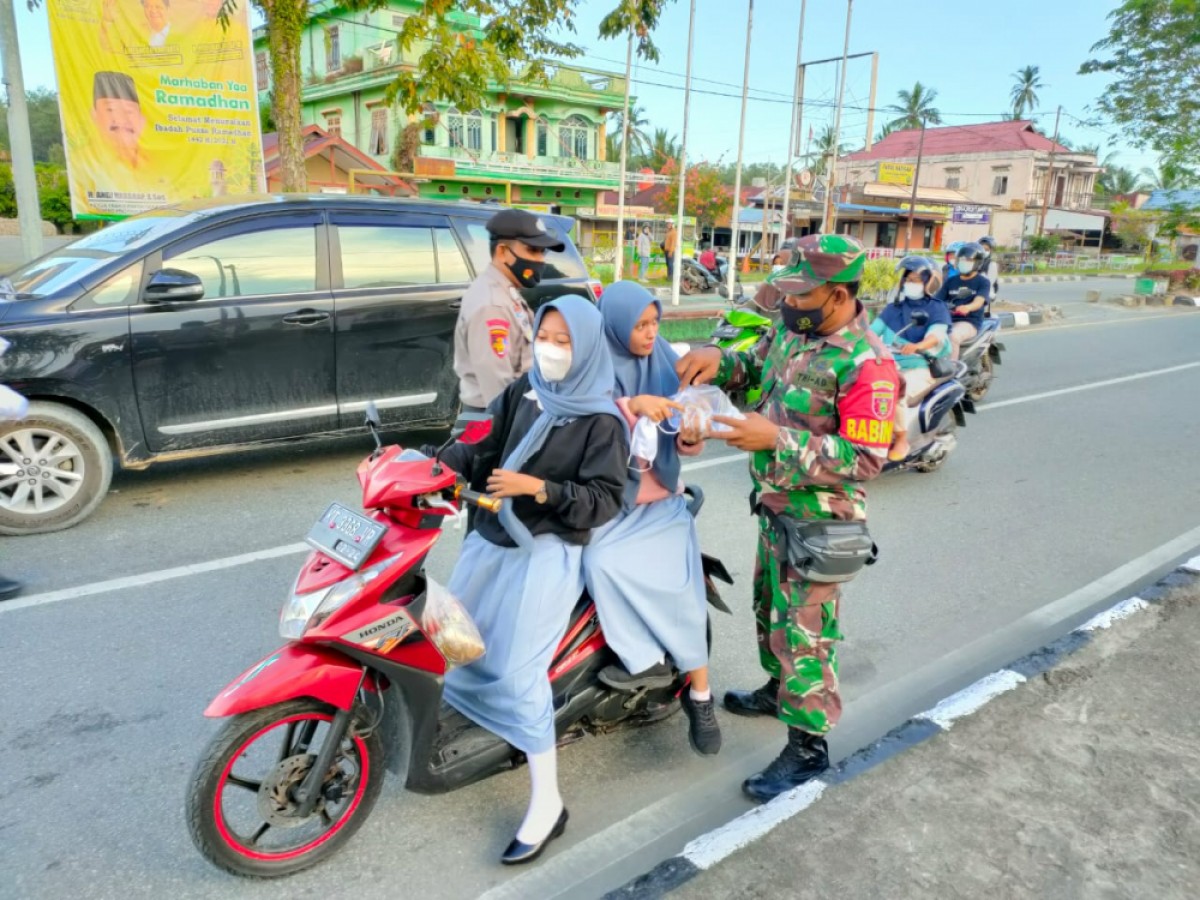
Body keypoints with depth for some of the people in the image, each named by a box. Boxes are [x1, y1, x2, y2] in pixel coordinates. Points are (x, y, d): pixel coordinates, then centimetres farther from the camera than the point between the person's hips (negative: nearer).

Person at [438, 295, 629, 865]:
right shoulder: (524, 389, 5)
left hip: (548, 551, -7)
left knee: (518, 669, -11)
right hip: (492, 536, 7)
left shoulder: (602, 419, -12)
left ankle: (547, 804, 2)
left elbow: (605, 501, -15)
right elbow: (485, 440, 9)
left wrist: (539, 488, -27)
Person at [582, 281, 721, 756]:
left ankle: (700, 695, 1)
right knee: (601, 563, -30)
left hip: (661, 499, 2)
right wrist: (632, 405, -34)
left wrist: (691, 434, -18)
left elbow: (682, 445, 6)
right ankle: (647, 661, -13)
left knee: (681, 587, -16)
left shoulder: (668, 365, 3)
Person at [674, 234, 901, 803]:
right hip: (775, 505, 9)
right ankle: (781, 691, 46)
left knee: (804, 630, 0)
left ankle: (808, 745, 15)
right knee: (770, 607, 24)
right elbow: (755, 367, 18)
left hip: (817, 519, -9)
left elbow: (865, 459, -27)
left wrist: (776, 439, -31)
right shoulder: (793, 329, 1)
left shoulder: (867, 364, -24)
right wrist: (719, 360, -5)